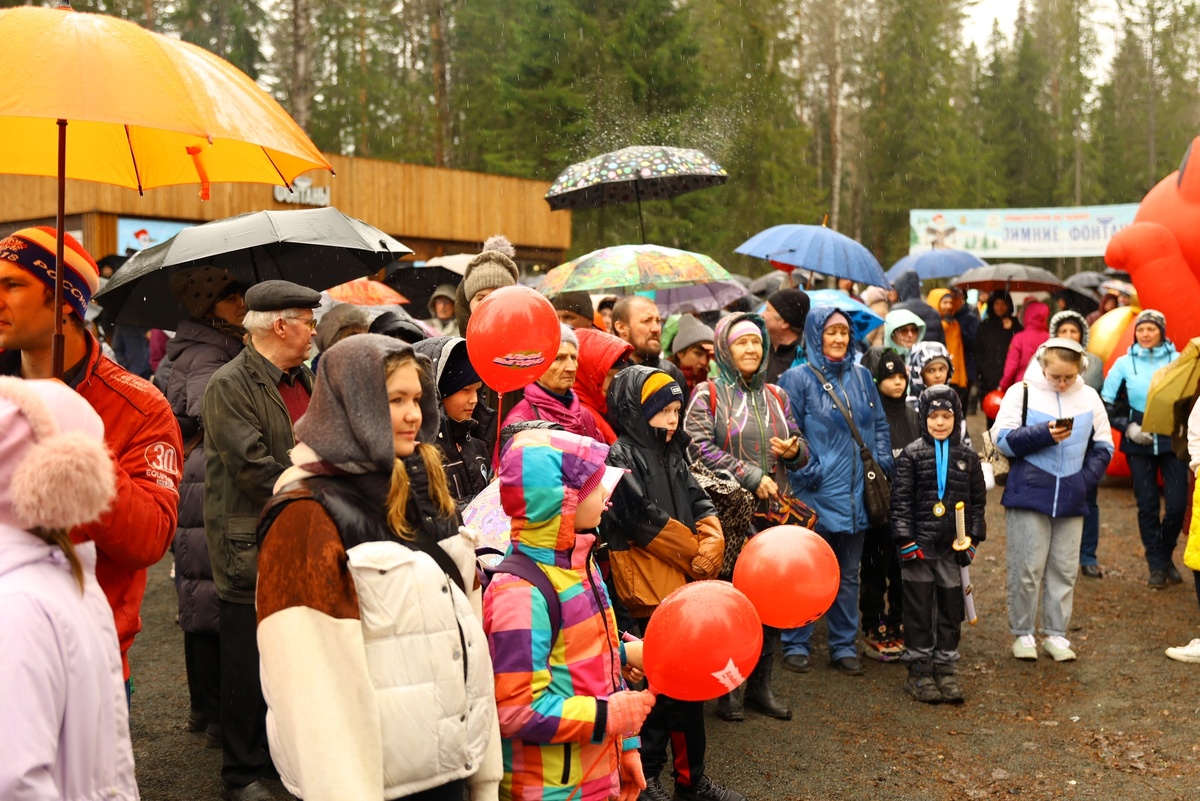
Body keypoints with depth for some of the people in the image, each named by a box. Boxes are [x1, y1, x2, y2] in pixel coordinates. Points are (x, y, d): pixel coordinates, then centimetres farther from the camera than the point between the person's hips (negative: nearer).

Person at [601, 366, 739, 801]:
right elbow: (647, 520, -17)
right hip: (653, 590, -8)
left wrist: (708, 555, -8)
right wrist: (695, 557, -8)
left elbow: (703, 509, 11)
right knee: (660, 687, -3)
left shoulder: (672, 456, 16)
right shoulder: (620, 459, -10)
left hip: (689, 586, 8)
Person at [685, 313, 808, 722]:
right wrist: (752, 477, -16)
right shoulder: (707, 394, 0)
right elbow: (700, 447, -12)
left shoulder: (775, 396, 16)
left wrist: (794, 450, -4)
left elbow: (801, 451, 21)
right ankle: (726, 688, 12)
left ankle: (760, 685, 21)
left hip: (774, 512, 5)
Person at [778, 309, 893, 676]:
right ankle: (795, 645, 14)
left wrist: (882, 463, 6)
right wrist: (807, 472, -15)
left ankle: (844, 646, 22)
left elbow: (879, 425, 17)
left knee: (848, 574, 12)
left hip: (855, 493, 5)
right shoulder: (798, 378, -6)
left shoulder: (861, 376, 10)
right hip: (815, 494, -5)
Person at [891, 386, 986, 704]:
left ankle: (945, 669, 20)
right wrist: (906, 540, -11)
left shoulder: (968, 457, 8)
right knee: (919, 608, 3)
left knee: (951, 608, 9)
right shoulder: (911, 455, -2)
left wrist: (973, 539, 5)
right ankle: (919, 669, 13)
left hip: (952, 547, 3)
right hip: (919, 545, -3)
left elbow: (978, 501, 12)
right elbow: (900, 500, -5)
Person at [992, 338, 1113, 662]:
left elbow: (1103, 447, 11)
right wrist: (1043, 434, -19)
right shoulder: (1022, 392, -2)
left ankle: (1056, 634, 18)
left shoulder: (1089, 397, 7)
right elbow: (1002, 440, -6)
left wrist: (1086, 479, -4)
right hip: (1029, 495, -3)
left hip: (1072, 500, 3)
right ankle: (1022, 634, 13)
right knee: (1026, 569, 0)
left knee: (1065, 570, 7)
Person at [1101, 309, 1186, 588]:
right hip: (1139, 444, 1)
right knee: (1147, 505, 5)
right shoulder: (1124, 364, 0)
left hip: (1172, 441, -1)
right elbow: (1108, 405, 5)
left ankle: (1166, 555, 22)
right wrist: (1128, 427, -7)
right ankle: (1157, 565, 19)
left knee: (1177, 503, -3)